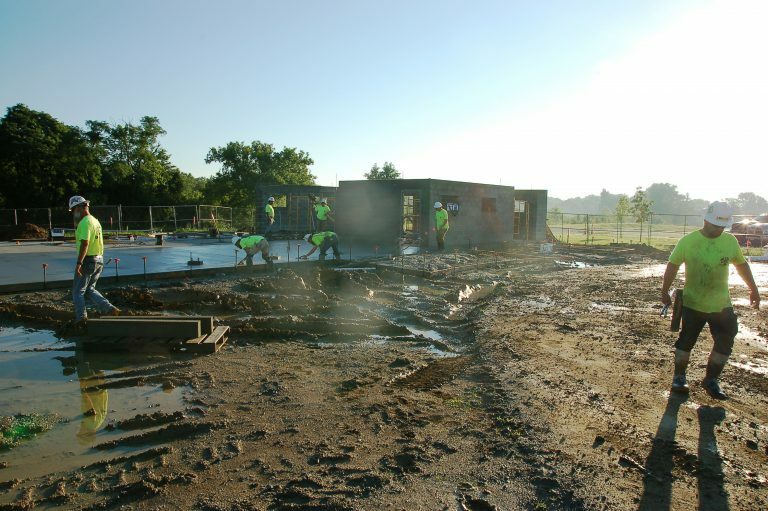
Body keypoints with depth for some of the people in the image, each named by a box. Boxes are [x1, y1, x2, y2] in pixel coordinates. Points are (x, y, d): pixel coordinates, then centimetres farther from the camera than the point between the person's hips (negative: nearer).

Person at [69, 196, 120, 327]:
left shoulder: (85, 222, -14)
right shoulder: (95, 221, 15)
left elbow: (85, 243, -24)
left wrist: (79, 263, -27)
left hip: (88, 260, -9)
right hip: (99, 259, 9)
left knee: (78, 291, 4)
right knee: (89, 290, 17)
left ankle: (81, 319, 6)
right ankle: (109, 309, 5)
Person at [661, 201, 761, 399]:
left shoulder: (730, 241, 0)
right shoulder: (688, 241, -10)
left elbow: (741, 264, 14)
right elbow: (673, 266, -4)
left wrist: (753, 288, 17)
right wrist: (665, 292, -4)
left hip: (721, 305, 3)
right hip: (692, 304, -3)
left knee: (724, 344, 5)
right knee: (686, 341, 5)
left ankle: (711, 380, 21)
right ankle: (679, 377, 21)